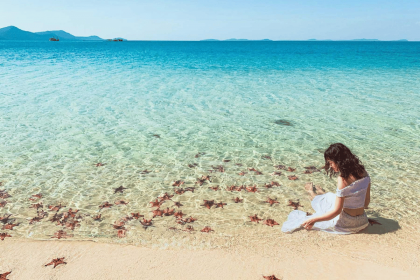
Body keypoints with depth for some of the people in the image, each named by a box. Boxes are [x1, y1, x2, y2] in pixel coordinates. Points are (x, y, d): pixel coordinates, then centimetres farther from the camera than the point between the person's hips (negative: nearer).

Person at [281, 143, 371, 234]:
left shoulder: (343, 178, -25)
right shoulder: (363, 172, -5)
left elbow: (336, 211, -22)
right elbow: (366, 202, 6)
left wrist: (313, 219, -15)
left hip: (346, 223, -6)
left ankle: (312, 194, 55)